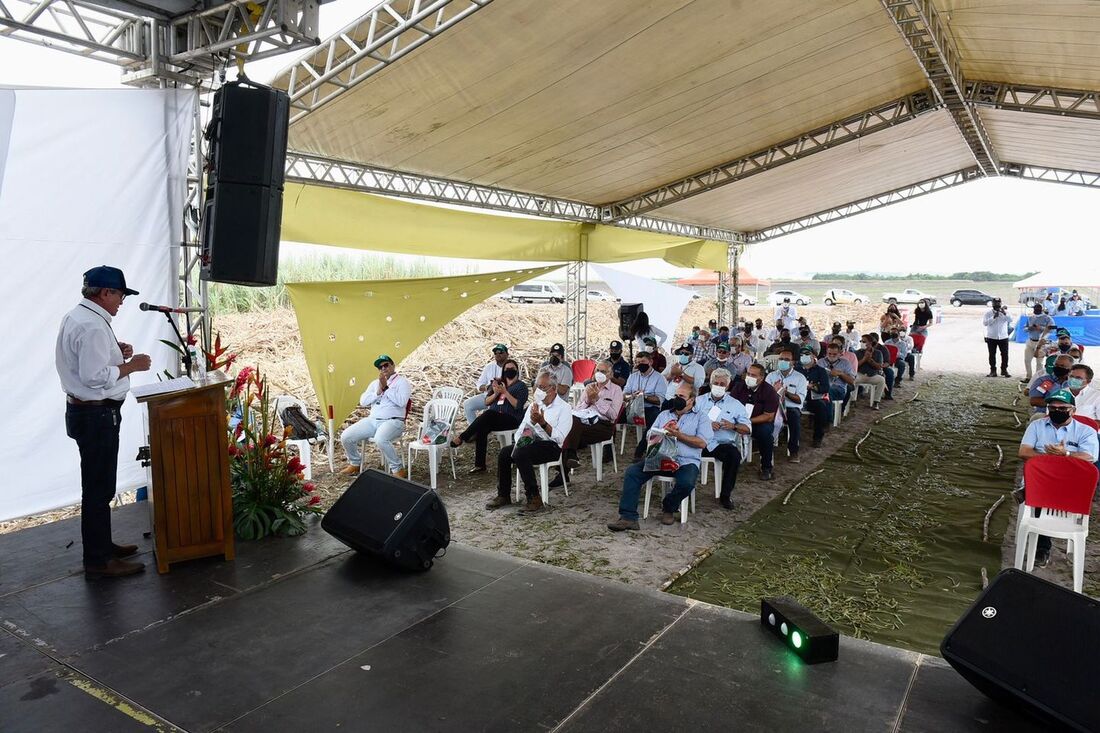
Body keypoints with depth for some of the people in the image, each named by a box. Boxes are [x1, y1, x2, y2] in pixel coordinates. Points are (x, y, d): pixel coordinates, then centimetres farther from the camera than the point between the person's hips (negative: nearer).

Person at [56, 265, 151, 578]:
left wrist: (115, 350, 10)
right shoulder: (92, 326, -21)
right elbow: (95, 376, -26)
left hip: (84, 410, 11)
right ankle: (98, 561, 6)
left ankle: (101, 544, 33)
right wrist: (131, 366, -15)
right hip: (96, 415, -11)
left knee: (99, 484, 20)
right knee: (99, 488, -3)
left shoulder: (76, 316, 12)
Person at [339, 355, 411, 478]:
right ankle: (355, 464, 16)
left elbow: (401, 401, -14)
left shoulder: (402, 382, 4)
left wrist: (386, 388, -10)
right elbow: (363, 401, 10)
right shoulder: (375, 383, 22)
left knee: (380, 439, -38)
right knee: (346, 436, -10)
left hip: (392, 421, -6)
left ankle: (398, 469, -19)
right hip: (372, 420, 6)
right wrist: (378, 391, -2)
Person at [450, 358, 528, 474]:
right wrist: (495, 393, -3)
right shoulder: (498, 383, 22)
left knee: (488, 414, -33)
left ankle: (461, 437, -26)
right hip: (493, 418, 4)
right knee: (481, 429, -28)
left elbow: (517, 405, -7)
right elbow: (487, 402, 16)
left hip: (511, 418, -4)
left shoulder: (521, 386, 8)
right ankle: (479, 465, -25)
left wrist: (505, 392, -15)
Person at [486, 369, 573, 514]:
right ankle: (503, 495, -5)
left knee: (521, 454, -31)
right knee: (504, 452, -17)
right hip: (530, 443, 7)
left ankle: (534, 498, -23)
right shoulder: (534, 404, 19)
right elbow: (521, 429, 17)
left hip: (551, 446, -6)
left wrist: (542, 422, -24)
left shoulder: (564, 408, -2)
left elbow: (559, 438, -15)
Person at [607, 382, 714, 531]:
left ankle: (668, 508, -2)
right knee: (632, 472, -21)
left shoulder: (700, 417, 12)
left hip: (686, 461, -3)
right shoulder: (664, 414, 23)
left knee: (687, 483, -35)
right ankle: (628, 517, -24)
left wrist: (678, 435, -9)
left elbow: (702, 442, -4)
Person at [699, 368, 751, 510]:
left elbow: (748, 429, 10)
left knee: (734, 454, -33)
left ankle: (726, 495, -16)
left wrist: (733, 426, -10)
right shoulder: (700, 400, 17)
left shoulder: (735, 405, 15)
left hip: (722, 444, 0)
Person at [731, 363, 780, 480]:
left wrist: (749, 421, -26)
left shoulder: (769, 392, -13)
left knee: (766, 431, -35)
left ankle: (766, 467, -15)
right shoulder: (739, 386, -2)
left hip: (761, 422, -3)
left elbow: (769, 417, -16)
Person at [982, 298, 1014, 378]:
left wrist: (1004, 313, -23)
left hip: (1003, 337, 1)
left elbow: (1010, 320, -11)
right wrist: (994, 317, -20)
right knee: (992, 355, 4)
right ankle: (993, 371, 11)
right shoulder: (988, 313, 0)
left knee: (1005, 354, 2)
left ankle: (1004, 370, 14)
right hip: (991, 337, -1)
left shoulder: (1005, 312, 4)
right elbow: (984, 323, -11)